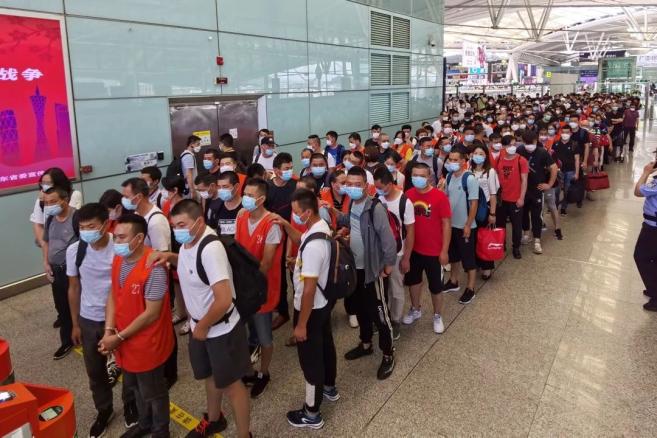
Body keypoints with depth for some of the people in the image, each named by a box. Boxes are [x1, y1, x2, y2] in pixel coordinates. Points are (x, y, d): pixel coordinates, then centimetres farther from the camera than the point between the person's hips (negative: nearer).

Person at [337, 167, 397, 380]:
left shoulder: (375, 208, -22)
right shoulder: (352, 205, 3)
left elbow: (387, 237, -20)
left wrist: (388, 264, -14)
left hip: (373, 269, -8)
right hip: (355, 267, 8)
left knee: (379, 312, 1)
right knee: (359, 308, 20)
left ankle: (388, 355, 17)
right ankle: (366, 344, 40)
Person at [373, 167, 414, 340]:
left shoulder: (405, 203, -18)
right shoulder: (377, 198, -8)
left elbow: (410, 232, -12)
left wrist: (406, 258, -10)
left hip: (396, 253, -3)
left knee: (396, 290, 11)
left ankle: (395, 321, 29)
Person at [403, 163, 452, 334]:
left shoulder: (439, 196, -17)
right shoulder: (408, 195, -6)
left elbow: (446, 224, -13)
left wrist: (444, 250, -13)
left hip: (434, 251, -4)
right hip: (413, 248, 4)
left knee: (435, 286, 11)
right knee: (413, 280, 21)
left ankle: (437, 316, 33)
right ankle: (415, 310, 44)